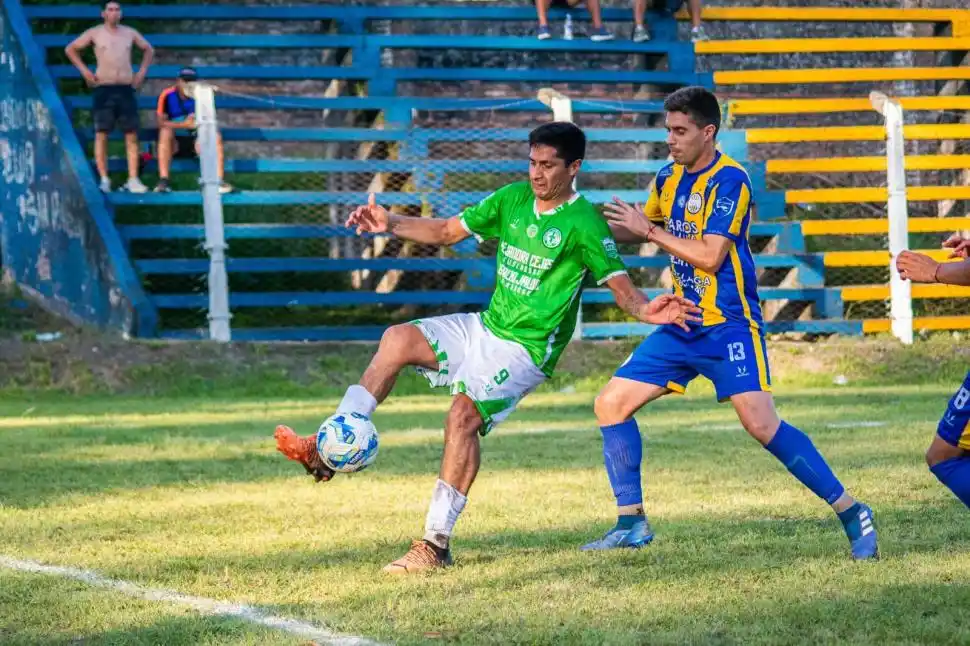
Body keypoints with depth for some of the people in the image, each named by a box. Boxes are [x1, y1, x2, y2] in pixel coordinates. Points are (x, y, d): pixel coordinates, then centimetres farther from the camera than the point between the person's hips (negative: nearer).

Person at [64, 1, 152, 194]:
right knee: (101, 134, -5)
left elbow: (148, 49, 26)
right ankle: (104, 179, -2)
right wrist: (84, 70, 0)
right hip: (104, 89, -3)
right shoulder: (95, 33, 3)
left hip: (126, 89, 3)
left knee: (132, 135, -3)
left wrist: (142, 72, 13)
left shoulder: (130, 33, 11)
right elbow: (71, 49, 9)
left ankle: (133, 180, -4)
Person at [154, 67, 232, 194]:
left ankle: (219, 180, -29)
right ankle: (163, 181, -39)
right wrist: (184, 125, -26)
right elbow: (161, 122, -15)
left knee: (215, 137, -22)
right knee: (166, 131, -32)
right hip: (174, 143, -2)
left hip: (196, 142, 2)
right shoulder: (167, 95, -6)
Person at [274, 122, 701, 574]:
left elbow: (619, 284, -16)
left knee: (464, 414, -25)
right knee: (400, 338, -8)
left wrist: (646, 310, -38)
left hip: (525, 350, -7)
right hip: (484, 329, 7)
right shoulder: (513, 199, 6)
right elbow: (447, 231, 13)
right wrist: (390, 225, 1)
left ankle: (436, 544, -22)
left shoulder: (584, 223, -13)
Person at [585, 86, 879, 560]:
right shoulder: (669, 178, 10)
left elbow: (710, 255, -22)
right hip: (681, 325, 8)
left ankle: (851, 513, -11)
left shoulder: (729, 181, -14)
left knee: (760, 424, -20)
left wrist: (649, 231, -16)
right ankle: (631, 523, 11)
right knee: (611, 404, 3)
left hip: (728, 325, -8)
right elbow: (642, 227, 29)